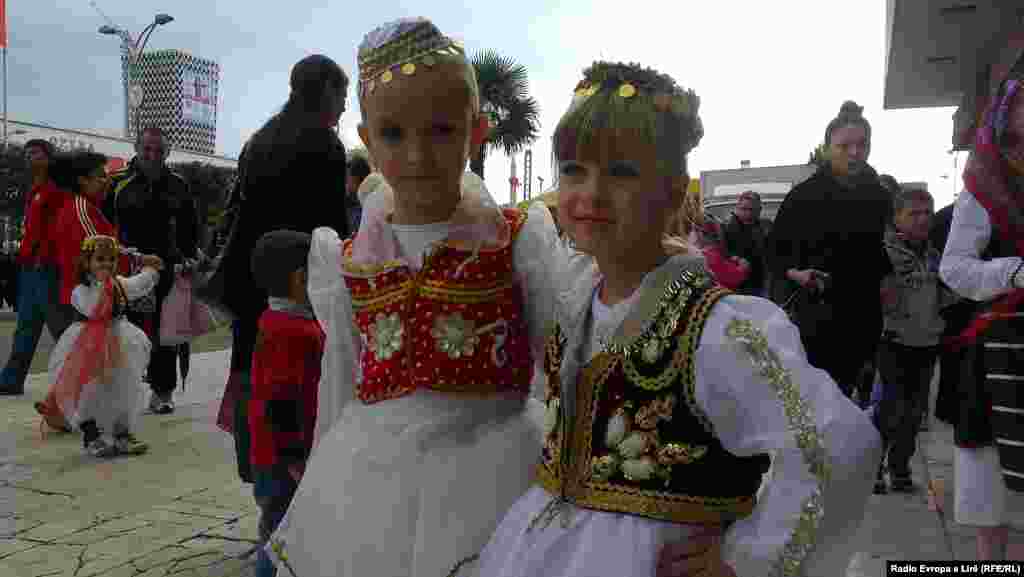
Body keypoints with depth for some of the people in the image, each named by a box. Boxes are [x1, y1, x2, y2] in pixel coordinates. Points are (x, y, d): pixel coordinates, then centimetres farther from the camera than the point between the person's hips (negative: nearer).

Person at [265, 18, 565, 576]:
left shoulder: (519, 240, -5)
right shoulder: (348, 262, 4)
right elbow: (338, 384, 13)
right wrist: (327, 479, 17)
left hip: (491, 463, -2)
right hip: (371, 472, 3)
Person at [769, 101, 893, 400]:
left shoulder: (880, 197, 7)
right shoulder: (804, 194, -4)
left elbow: (885, 256, 20)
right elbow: (776, 249, -1)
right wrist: (794, 273, -16)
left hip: (862, 320, 4)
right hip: (814, 317, -4)